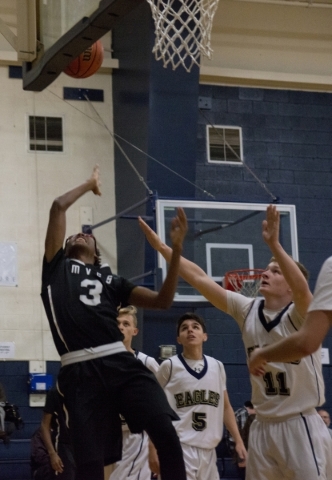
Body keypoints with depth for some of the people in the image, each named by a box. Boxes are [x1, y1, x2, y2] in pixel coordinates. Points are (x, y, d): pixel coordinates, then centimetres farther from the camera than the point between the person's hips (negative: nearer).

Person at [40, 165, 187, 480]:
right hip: (80, 373, -2)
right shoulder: (57, 267, 20)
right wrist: (90, 184, 30)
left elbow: (163, 300, 16)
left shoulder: (111, 280, 26)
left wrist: (176, 249, 8)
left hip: (121, 363, 3)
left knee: (166, 434, -16)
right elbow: (58, 206, 13)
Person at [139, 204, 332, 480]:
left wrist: (274, 244, -40)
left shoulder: (299, 316, -10)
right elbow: (199, 278, 3)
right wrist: (161, 246, -1)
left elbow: (302, 289, -33)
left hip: (300, 425, -6)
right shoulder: (247, 311, 5)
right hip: (263, 426, 6)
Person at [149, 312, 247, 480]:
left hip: (208, 450, 5)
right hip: (179, 448, -5)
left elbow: (225, 407, 20)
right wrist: (153, 448, -5)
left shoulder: (217, 367, 11)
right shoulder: (169, 366, -1)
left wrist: (238, 441, 11)